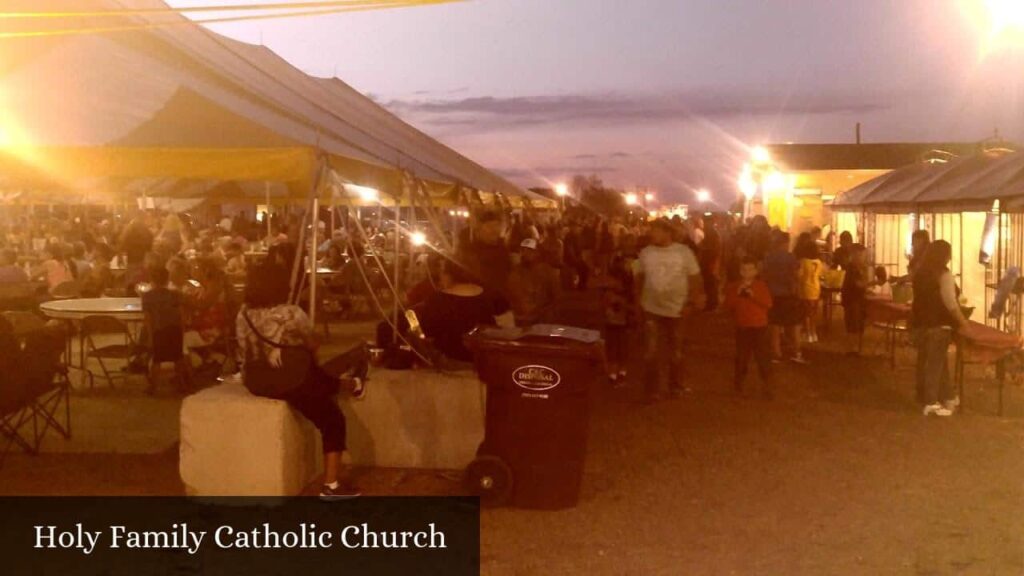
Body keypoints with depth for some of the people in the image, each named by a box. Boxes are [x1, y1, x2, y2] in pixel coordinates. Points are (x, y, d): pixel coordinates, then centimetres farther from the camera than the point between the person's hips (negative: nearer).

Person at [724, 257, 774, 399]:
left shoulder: (761, 285, 2)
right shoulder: (733, 286, 4)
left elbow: (768, 304, -9)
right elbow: (728, 305, -4)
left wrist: (753, 295, -19)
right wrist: (737, 293, -16)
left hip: (760, 327, -1)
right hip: (742, 327, 1)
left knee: (763, 357, -3)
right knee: (742, 357, 7)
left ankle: (766, 387, 2)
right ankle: (737, 385, 19)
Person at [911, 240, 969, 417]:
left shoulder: (920, 273, 9)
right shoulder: (944, 274, -12)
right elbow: (950, 303, -15)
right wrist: (962, 321, -6)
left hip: (920, 322, 7)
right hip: (938, 323, -7)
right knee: (935, 362, -2)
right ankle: (931, 402, -2)